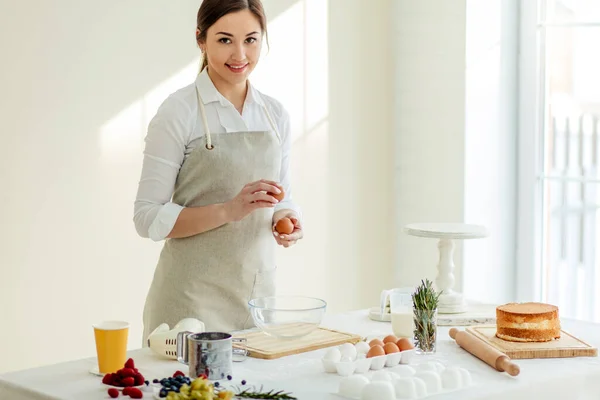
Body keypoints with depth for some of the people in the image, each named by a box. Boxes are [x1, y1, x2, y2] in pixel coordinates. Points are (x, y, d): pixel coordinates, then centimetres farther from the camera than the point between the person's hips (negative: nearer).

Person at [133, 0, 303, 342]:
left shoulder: (276, 115, 6)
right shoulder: (179, 112, -9)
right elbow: (149, 218, -11)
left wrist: (286, 219, -8)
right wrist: (229, 210, -23)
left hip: (258, 287, 5)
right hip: (193, 297, -5)